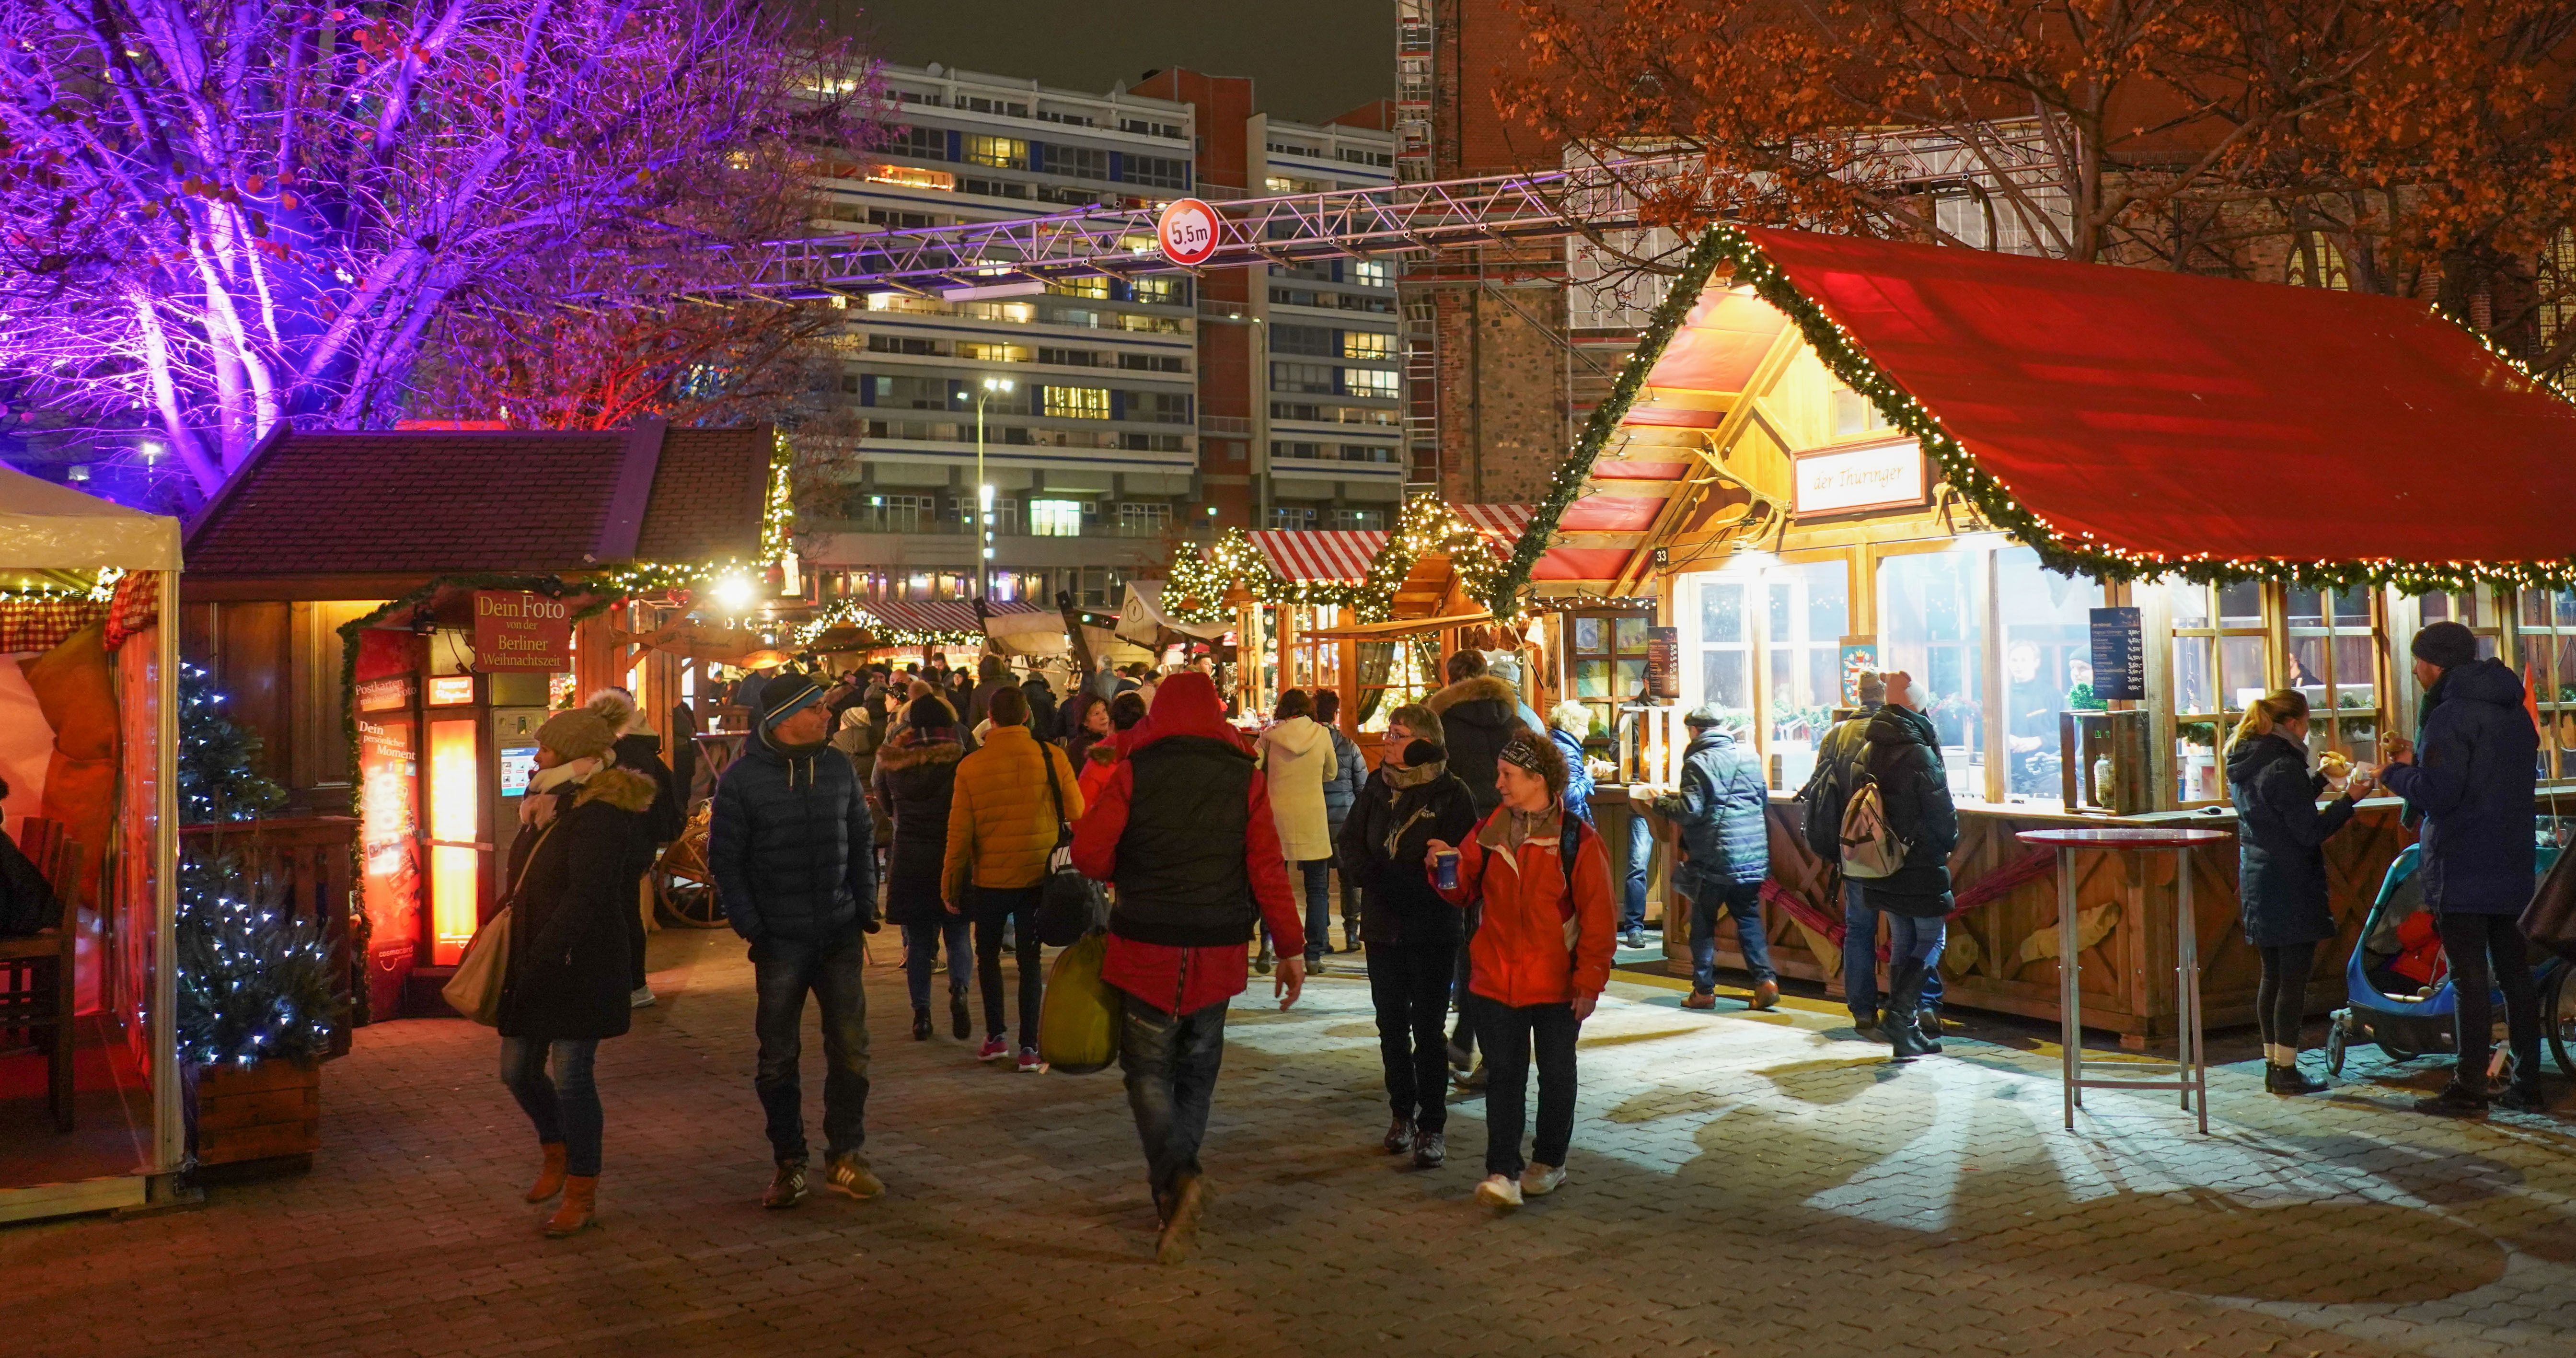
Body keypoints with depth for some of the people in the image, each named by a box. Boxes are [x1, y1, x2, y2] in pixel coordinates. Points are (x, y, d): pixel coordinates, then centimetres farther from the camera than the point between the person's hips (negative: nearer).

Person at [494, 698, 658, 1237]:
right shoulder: (559, 805, 14)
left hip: (580, 965, -9)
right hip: (536, 960, 9)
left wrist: (541, 957, -29)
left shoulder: (600, 815, -17)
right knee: (518, 1069, 14)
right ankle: (557, 1153, 39)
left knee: (570, 1075, -4)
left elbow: (585, 898, -26)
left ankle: (582, 1196, 9)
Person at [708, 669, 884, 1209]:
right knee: (778, 1058, 6)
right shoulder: (742, 778, -6)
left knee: (850, 1049, 5)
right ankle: (788, 1163, 19)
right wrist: (750, 927, -10)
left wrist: (865, 908, 6)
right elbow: (725, 859, -4)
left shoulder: (837, 768, 4)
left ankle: (846, 1155, 19)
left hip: (840, 936, 3)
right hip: (780, 941, -3)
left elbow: (862, 840, 12)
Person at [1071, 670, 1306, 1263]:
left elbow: (1089, 852, -11)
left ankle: (1177, 1177, -12)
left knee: (1148, 1069, 7)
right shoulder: (1245, 777, -1)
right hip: (1217, 951, 2)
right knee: (1197, 1069, 17)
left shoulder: (1134, 772, -5)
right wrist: (1291, 948, 0)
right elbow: (1268, 870, -5)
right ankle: (1176, 1180, 18)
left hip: (1147, 947, -2)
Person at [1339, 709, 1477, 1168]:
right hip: (1383, 927, 5)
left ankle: (1432, 1126, 10)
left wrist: (1396, 881, -22)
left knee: (1428, 1028, 0)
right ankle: (1402, 1113, 27)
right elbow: (1348, 843, 6)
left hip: (1433, 930, -5)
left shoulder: (1452, 794, -10)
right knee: (1392, 1025, 13)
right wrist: (1367, 874, -15)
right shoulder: (1376, 788, 5)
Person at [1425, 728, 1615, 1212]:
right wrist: (1447, 866, -14)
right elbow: (1465, 890, 8)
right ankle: (1503, 1171, 5)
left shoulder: (1577, 839, -11)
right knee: (1503, 1074, 3)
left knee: (1556, 1074, 13)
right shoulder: (1489, 831, 1)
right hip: (1496, 980, 3)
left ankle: (1549, 1162, 30)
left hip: (1557, 985, -3)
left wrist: (1590, 982, -11)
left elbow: (1597, 917, -10)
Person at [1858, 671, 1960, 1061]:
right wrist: (1948, 845, 5)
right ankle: (1900, 1013, -11)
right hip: (1920, 866, -7)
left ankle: (1905, 1030, 15)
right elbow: (1943, 813, -13)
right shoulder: (1920, 754, -17)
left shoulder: (1868, 753, 5)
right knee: (1930, 940, 4)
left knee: (1902, 942, 13)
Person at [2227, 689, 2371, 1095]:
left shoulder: (2242, 767, 9)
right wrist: (2348, 799, -8)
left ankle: (2273, 1064, 19)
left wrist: (2319, 779, 25)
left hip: (2257, 886, 9)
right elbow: (2310, 831, -17)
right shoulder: (2284, 768, -18)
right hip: (2291, 889, -9)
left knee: (2271, 977, 14)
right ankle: (2285, 1071, 1)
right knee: (2294, 980, -2)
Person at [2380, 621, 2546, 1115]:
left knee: (2470, 979, -6)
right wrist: (2420, 758, 16)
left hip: (2461, 871, -8)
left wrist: (2398, 771, -1)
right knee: (2515, 974, 12)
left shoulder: (2450, 716, -14)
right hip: (2513, 868, 8)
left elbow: (2437, 793, -22)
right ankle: (2527, 1084, 17)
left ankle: (2469, 1089, -3)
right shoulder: (2515, 712, 14)